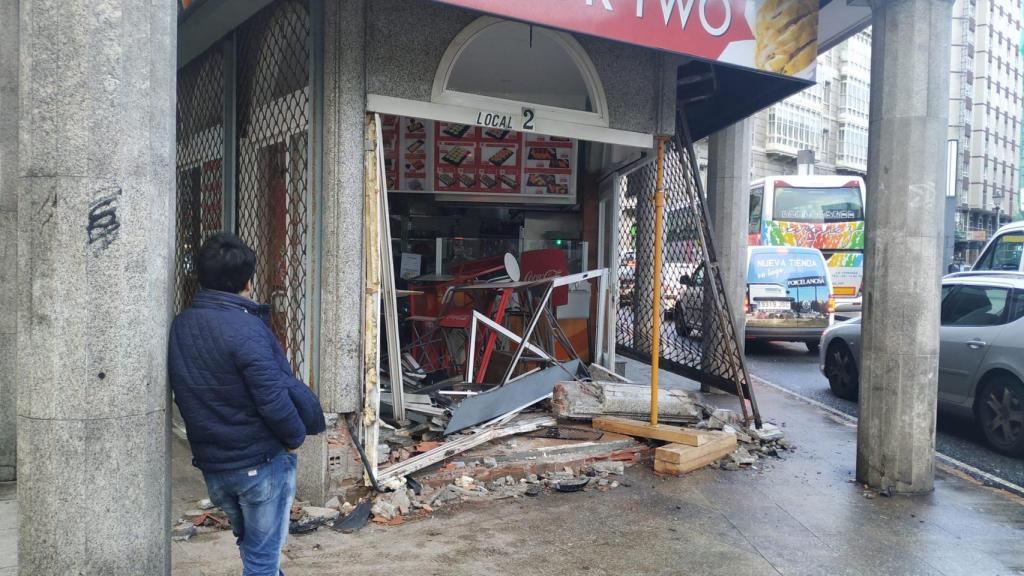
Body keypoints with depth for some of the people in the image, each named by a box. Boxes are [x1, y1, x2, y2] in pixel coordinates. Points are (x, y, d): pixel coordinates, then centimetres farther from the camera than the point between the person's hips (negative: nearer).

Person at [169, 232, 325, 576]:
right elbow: (274, 397, -24)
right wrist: (296, 436, -8)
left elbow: (190, 396, 9)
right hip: (261, 461, -7)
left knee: (252, 548, 24)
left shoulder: (179, 328, 3)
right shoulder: (245, 328, -21)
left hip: (212, 465, 7)